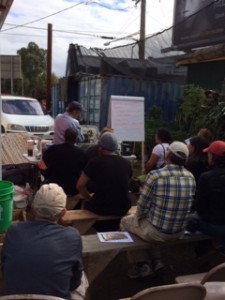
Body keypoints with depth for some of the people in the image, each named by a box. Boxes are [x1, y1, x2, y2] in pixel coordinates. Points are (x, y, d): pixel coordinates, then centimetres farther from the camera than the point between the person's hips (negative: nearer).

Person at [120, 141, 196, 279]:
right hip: (179, 232, 5)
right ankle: (156, 260, 29)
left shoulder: (155, 175, -22)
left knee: (126, 221, 24)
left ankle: (142, 264, 24)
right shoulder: (191, 177, -5)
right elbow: (185, 206, 6)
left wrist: (139, 216, 9)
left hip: (156, 232, -5)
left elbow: (142, 206, -13)